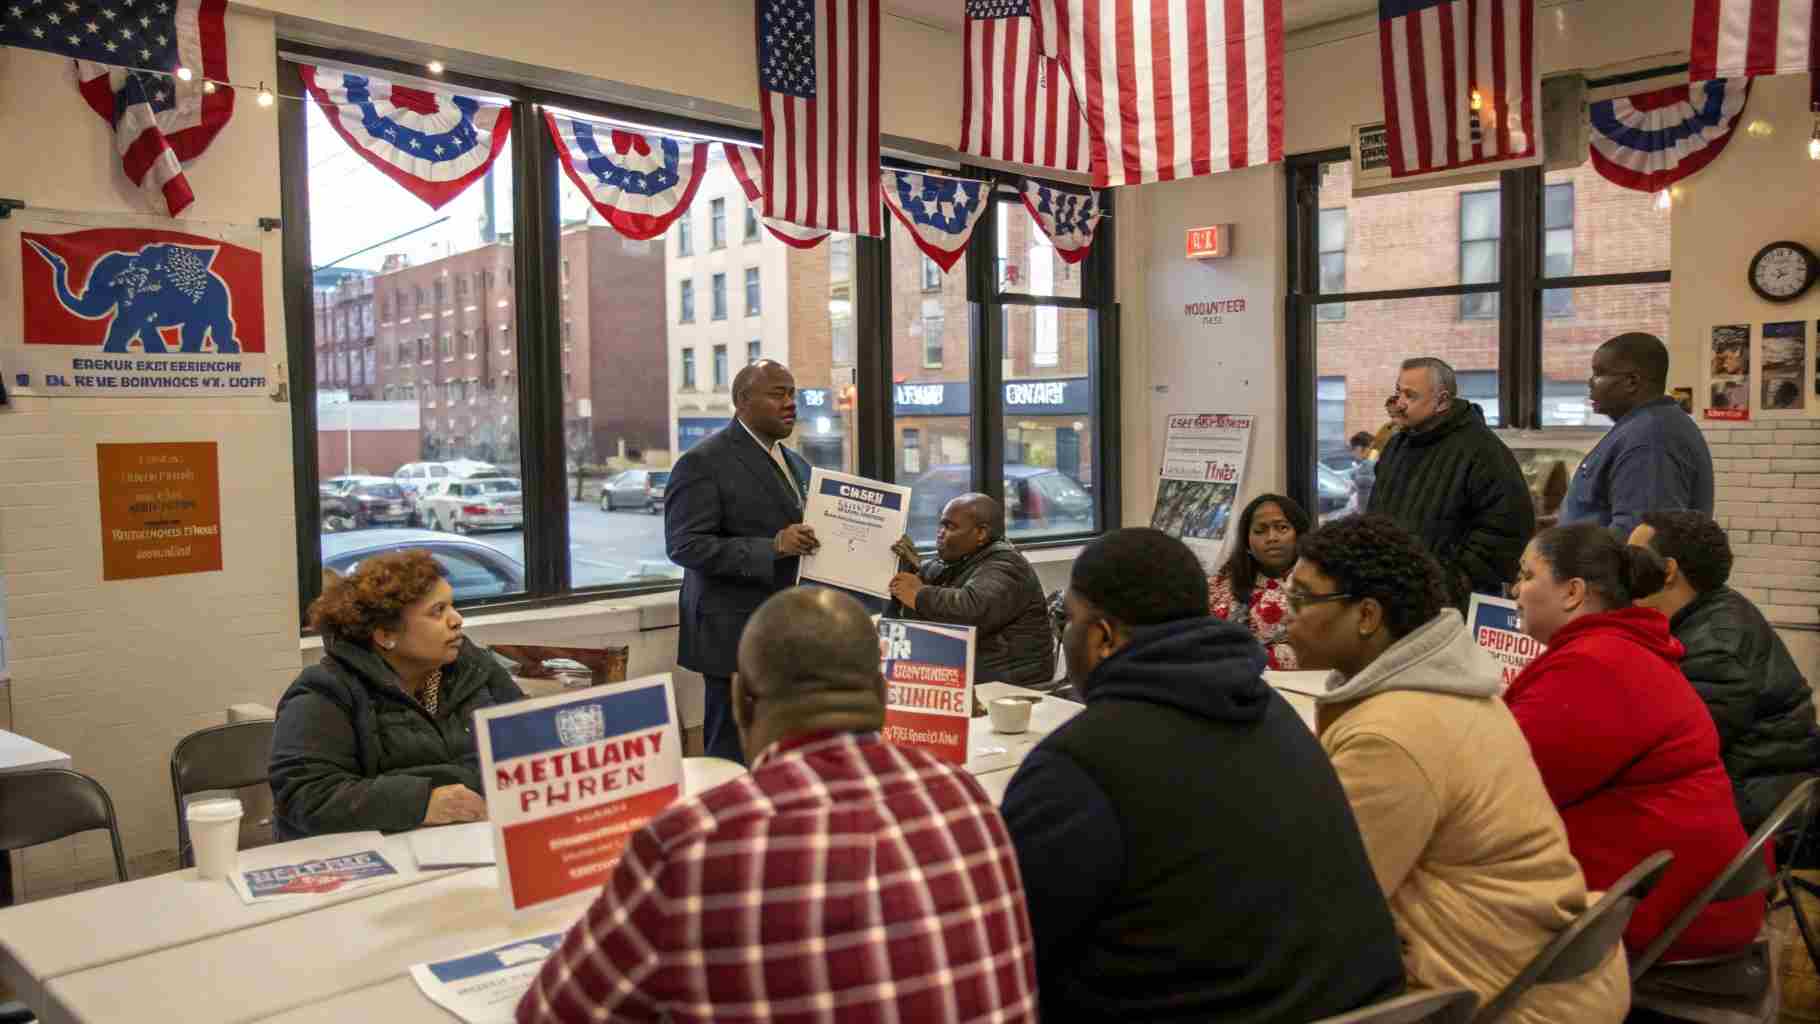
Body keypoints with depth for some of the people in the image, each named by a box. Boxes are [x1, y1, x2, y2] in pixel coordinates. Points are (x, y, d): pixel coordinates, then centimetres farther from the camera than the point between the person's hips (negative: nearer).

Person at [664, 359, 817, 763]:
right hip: (738, 635, -7)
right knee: (735, 757, 0)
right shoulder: (703, 462, -9)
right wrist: (772, 548, -24)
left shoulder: (796, 465, 17)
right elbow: (684, 545, -17)